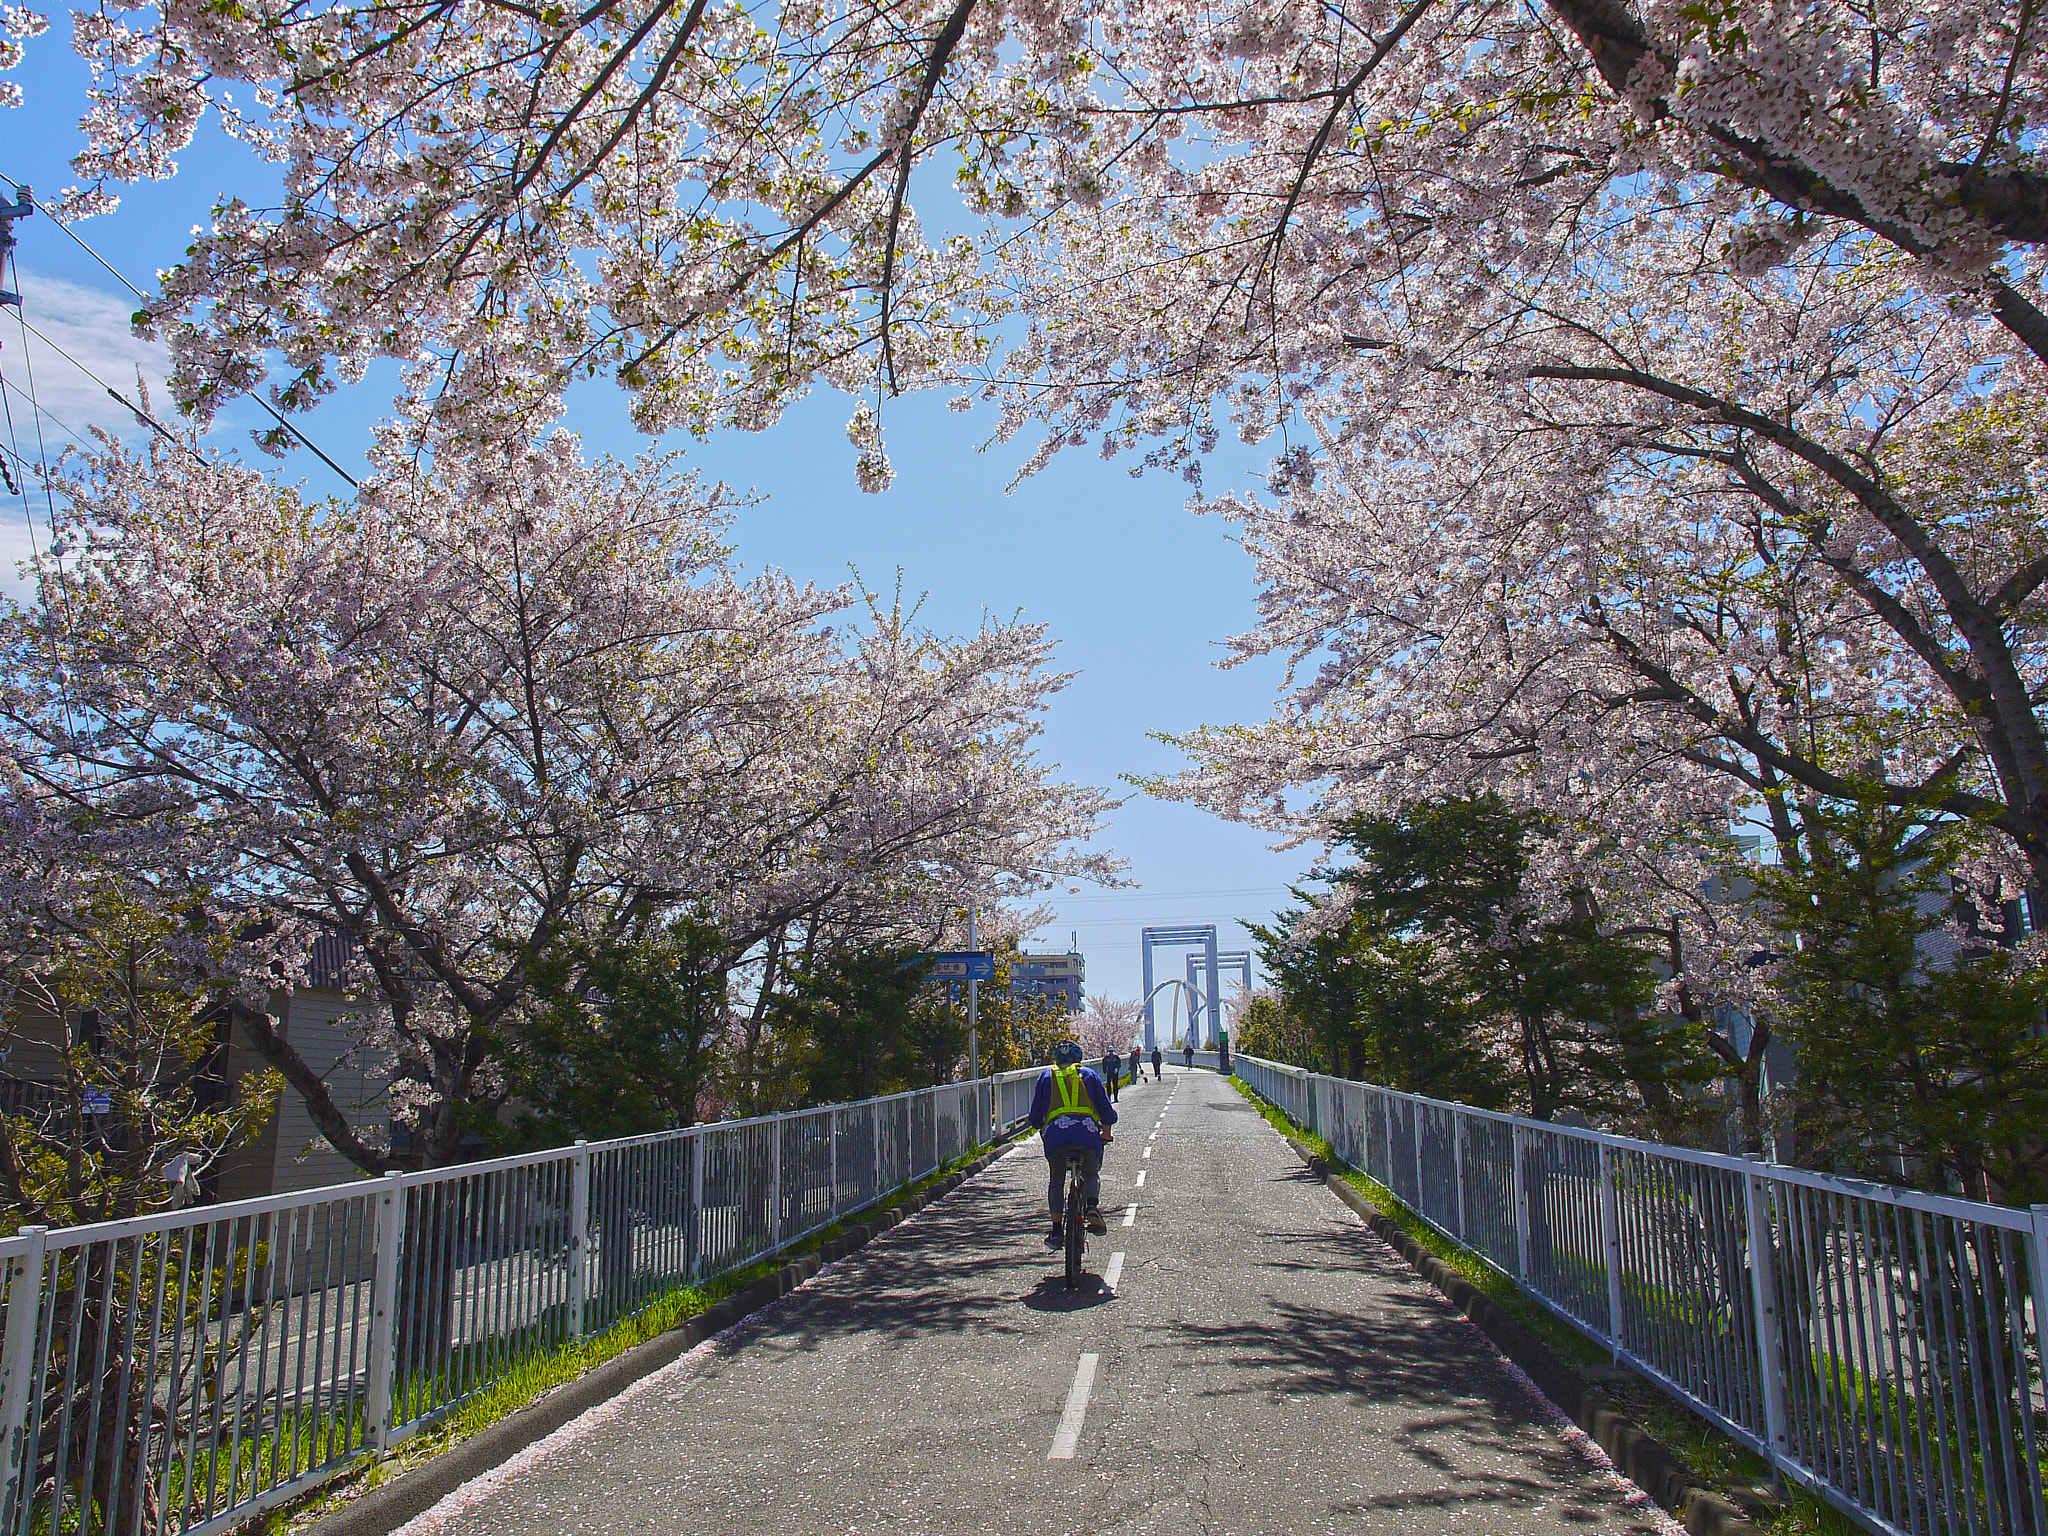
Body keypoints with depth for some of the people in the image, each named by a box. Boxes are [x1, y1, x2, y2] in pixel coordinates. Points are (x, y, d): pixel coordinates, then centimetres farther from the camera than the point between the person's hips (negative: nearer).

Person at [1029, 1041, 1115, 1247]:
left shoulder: (1047, 1076, 23)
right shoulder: (1088, 1075, 24)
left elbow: (1035, 1116, 22)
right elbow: (1107, 1111, 20)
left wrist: (1041, 1131, 40)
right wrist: (1106, 1133, 36)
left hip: (1056, 1132, 0)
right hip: (1088, 1131, 0)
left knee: (1056, 1180, 18)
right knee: (1091, 1175, 21)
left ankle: (1056, 1231, 9)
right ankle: (1092, 1206, -9)